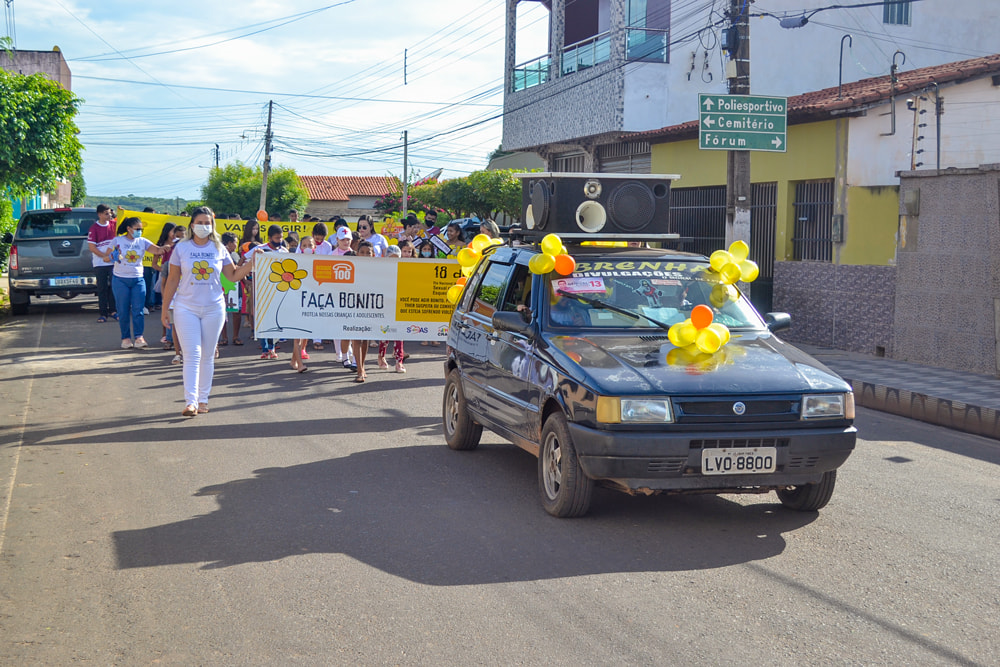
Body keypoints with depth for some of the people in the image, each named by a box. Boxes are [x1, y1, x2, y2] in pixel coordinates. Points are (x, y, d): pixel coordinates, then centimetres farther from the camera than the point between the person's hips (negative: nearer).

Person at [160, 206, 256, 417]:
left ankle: (203, 399, 17)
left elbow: (233, 276, 8)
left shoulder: (219, 249, 5)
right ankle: (190, 401, -15)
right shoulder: (181, 248, 1)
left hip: (214, 308, 2)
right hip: (186, 307, -2)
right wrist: (165, 308, 4)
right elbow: (173, 280, 4)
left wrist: (251, 262, -5)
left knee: (207, 356, 8)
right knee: (192, 354, -10)